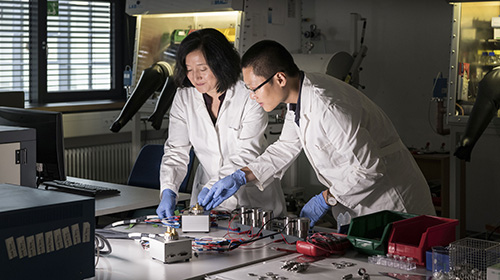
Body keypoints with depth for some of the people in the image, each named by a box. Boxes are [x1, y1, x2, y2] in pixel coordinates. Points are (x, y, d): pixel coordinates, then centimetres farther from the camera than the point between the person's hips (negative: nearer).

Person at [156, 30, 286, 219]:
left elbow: (246, 155, -17)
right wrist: (168, 192, -18)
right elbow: (176, 150, -2)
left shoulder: (249, 95, -13)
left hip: (252, 195, -3)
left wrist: (212, 189, -29)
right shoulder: (184, 97, -1)